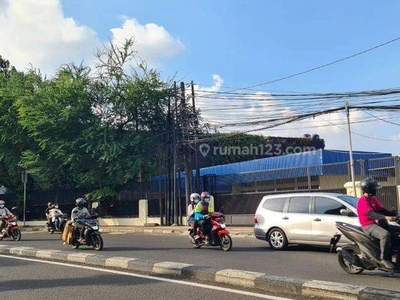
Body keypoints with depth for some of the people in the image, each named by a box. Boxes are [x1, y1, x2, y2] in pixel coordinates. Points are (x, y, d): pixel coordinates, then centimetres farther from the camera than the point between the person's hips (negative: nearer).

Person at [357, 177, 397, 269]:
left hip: (376, 223, 10)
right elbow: (371, 214, -28)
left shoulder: (373, 199, 16)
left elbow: (382, 210, 13)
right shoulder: (362, 201, -15)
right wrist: (385, 217, -39)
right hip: (368, 226, -10)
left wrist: (395, 214, -1)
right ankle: (384, 258, -24)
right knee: (385, 234, -31)